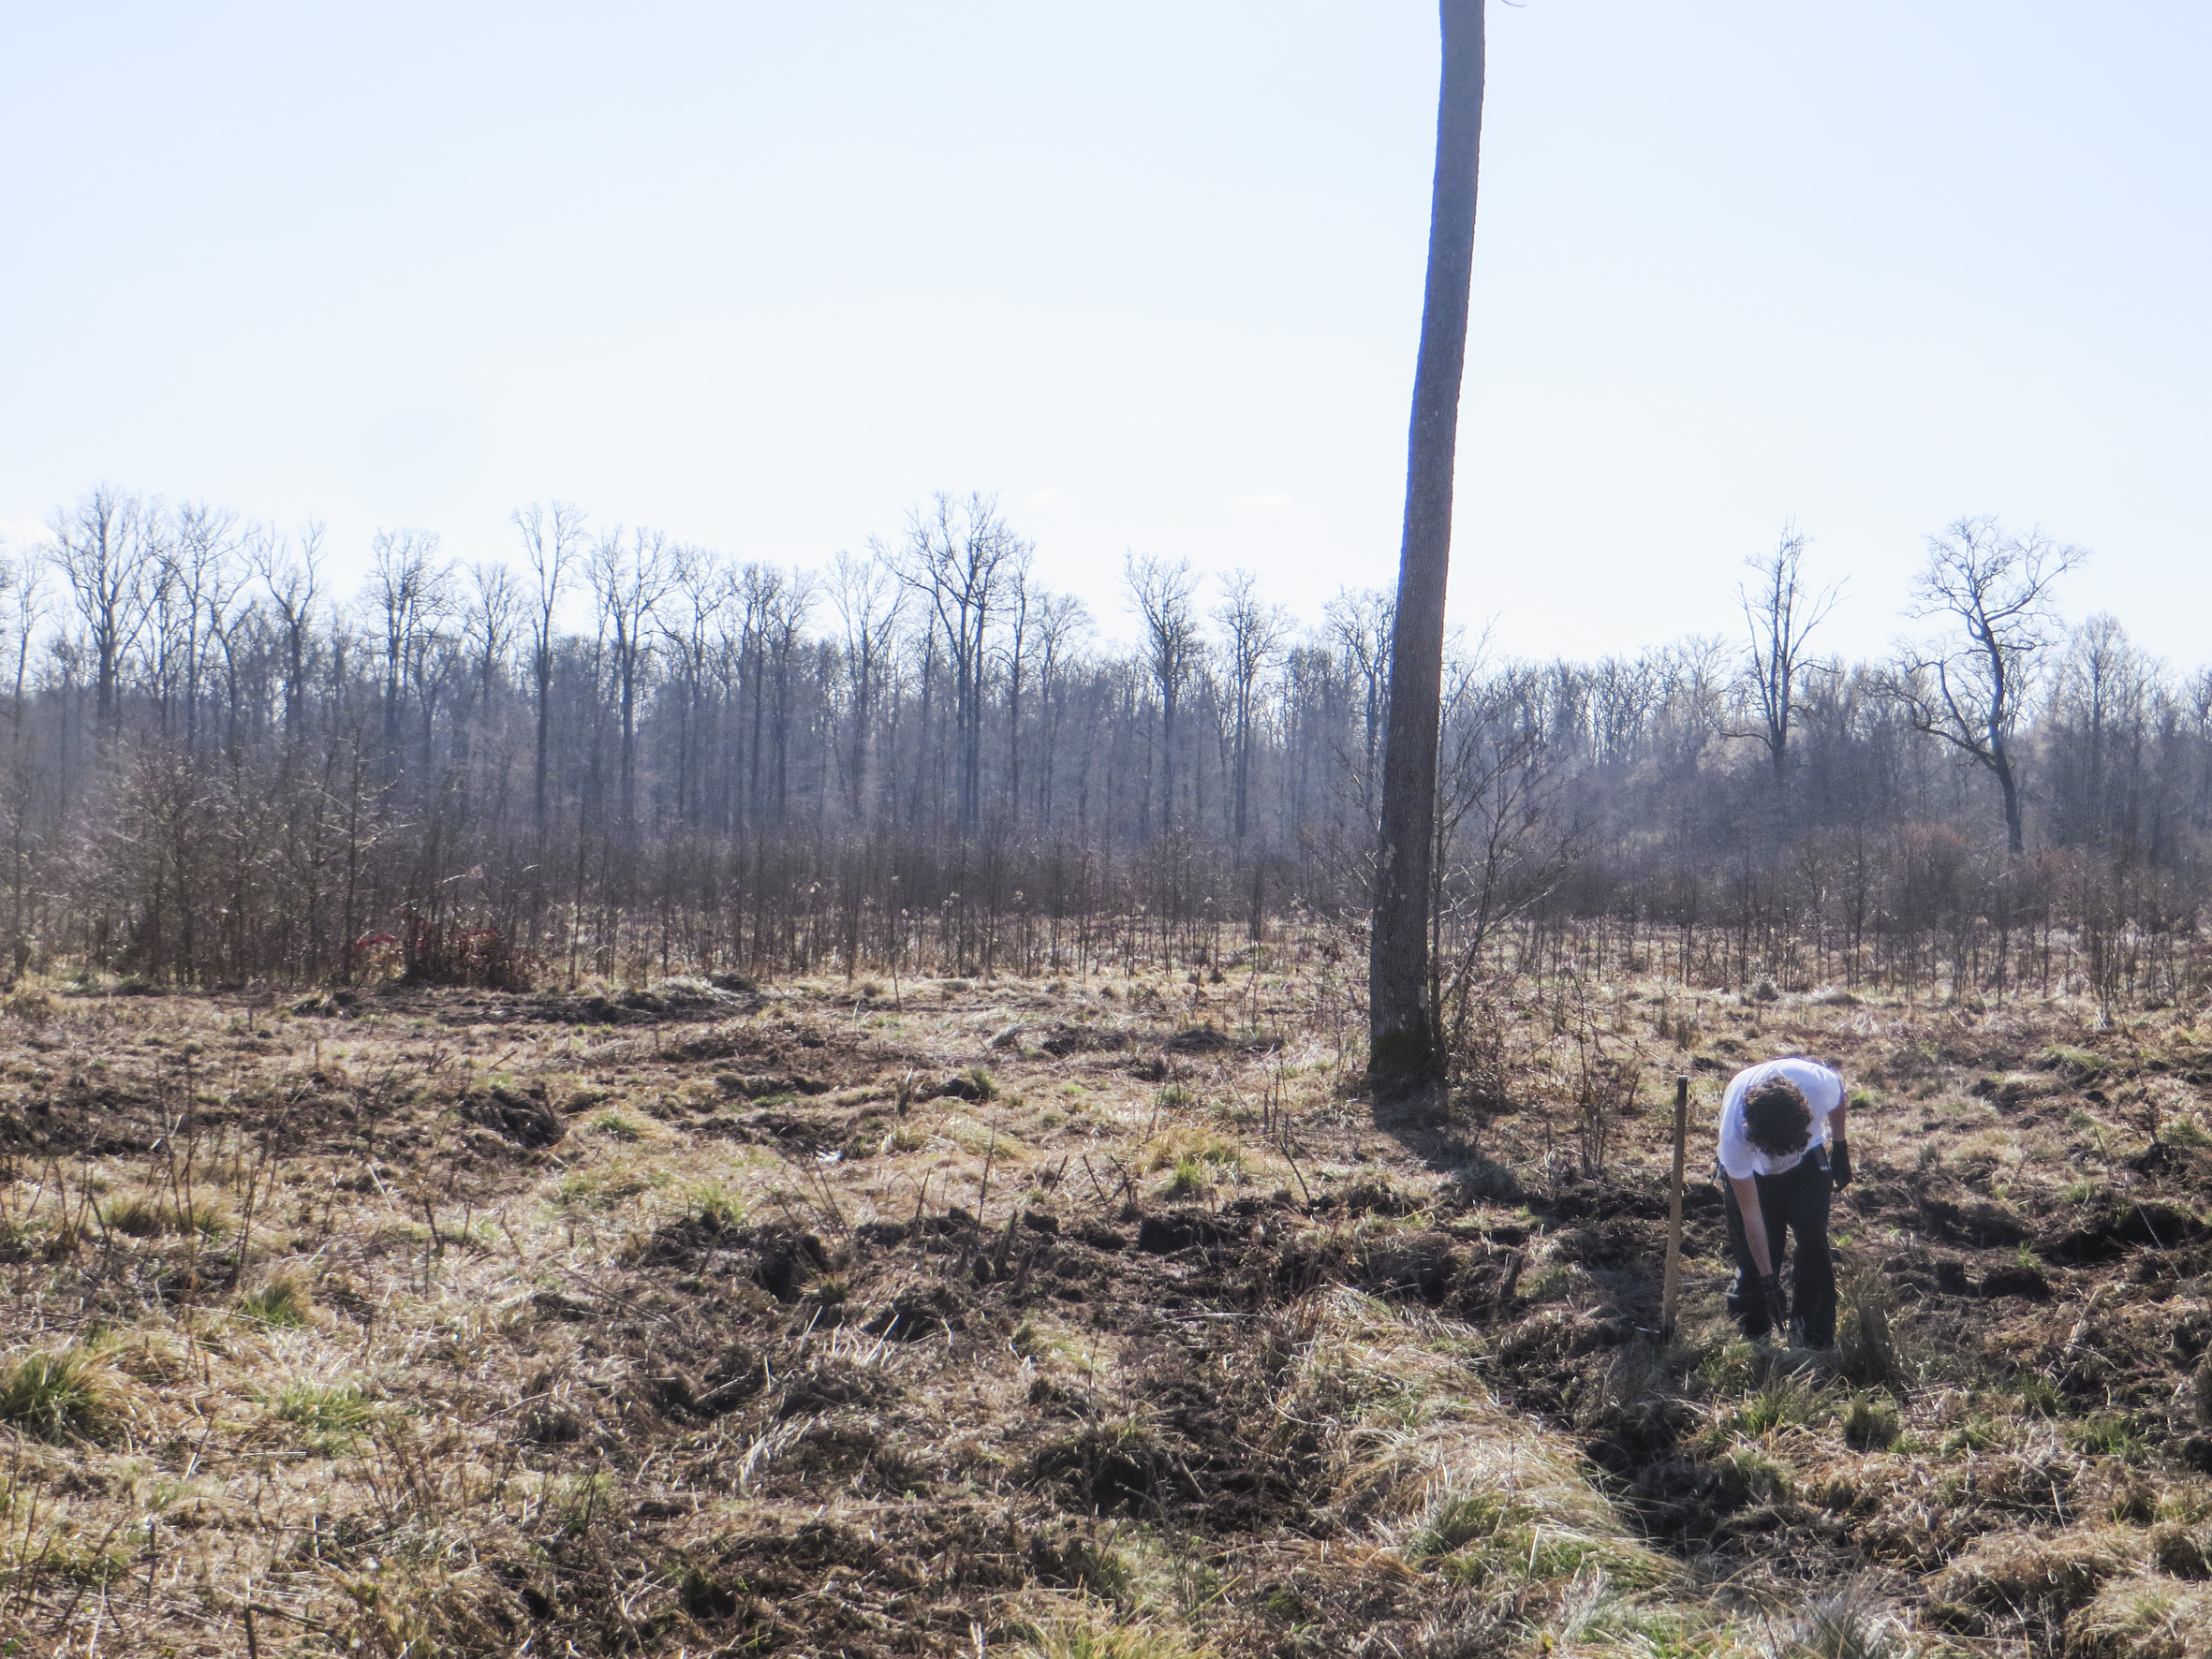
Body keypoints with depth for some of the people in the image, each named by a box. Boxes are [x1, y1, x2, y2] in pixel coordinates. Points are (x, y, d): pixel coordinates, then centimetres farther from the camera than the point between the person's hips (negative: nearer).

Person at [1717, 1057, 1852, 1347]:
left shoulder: (1821, 1084, -41)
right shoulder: (1734, 1138, -41)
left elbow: (1837, 1102, -9)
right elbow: (1751, 1215, -29)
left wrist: (1840, 1149, 3)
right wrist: (1768, 1280, -24)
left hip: (1808, 1159, 1)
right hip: (1751, 1171, -1)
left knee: (1814, 1245, -8)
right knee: (1754, 1258, -3)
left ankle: (1816, 1339, 5)